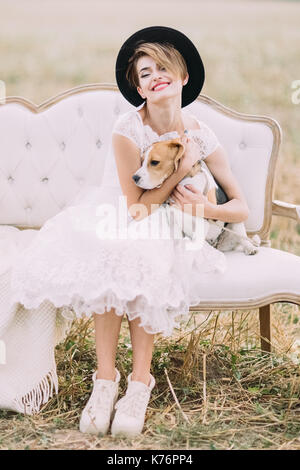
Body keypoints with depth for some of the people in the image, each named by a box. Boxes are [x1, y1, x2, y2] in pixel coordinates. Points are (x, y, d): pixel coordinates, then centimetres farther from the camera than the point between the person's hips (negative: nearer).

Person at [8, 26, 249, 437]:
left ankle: (140, 379, -23)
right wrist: (183, 168, -21)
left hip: (167, 232, 1)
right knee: (110, 266, -33)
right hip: (116, 221, -1)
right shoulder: (128, 129, -16)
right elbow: (135, 208, -18)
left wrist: (207, 208, -24)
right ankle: (105, 377, -23)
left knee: (141, 267, -32)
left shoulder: (201, 136, -7)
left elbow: (242, 208, -3)